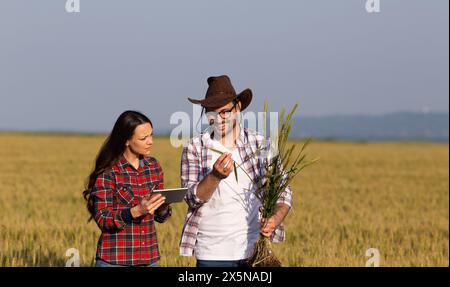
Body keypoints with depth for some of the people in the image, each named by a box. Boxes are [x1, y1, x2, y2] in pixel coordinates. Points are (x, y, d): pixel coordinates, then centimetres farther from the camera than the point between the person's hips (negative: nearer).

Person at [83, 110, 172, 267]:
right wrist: (136, 211, -24)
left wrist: (163, 206, -10)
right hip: (114, 260, -4)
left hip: (149, 258, 4)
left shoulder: (154, 167, 6)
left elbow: (160, 217, 12)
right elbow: (102, 220, -11)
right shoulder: (108, 172, -8)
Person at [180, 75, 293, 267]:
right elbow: (192, 198, -6)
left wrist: (276, 219, -11)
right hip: (212, 253, -1)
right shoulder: (194, 148, 2)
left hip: (254, 250, 1)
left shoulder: (261, 145, 5)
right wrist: (215, 176, -24)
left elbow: (283, 192, 8)